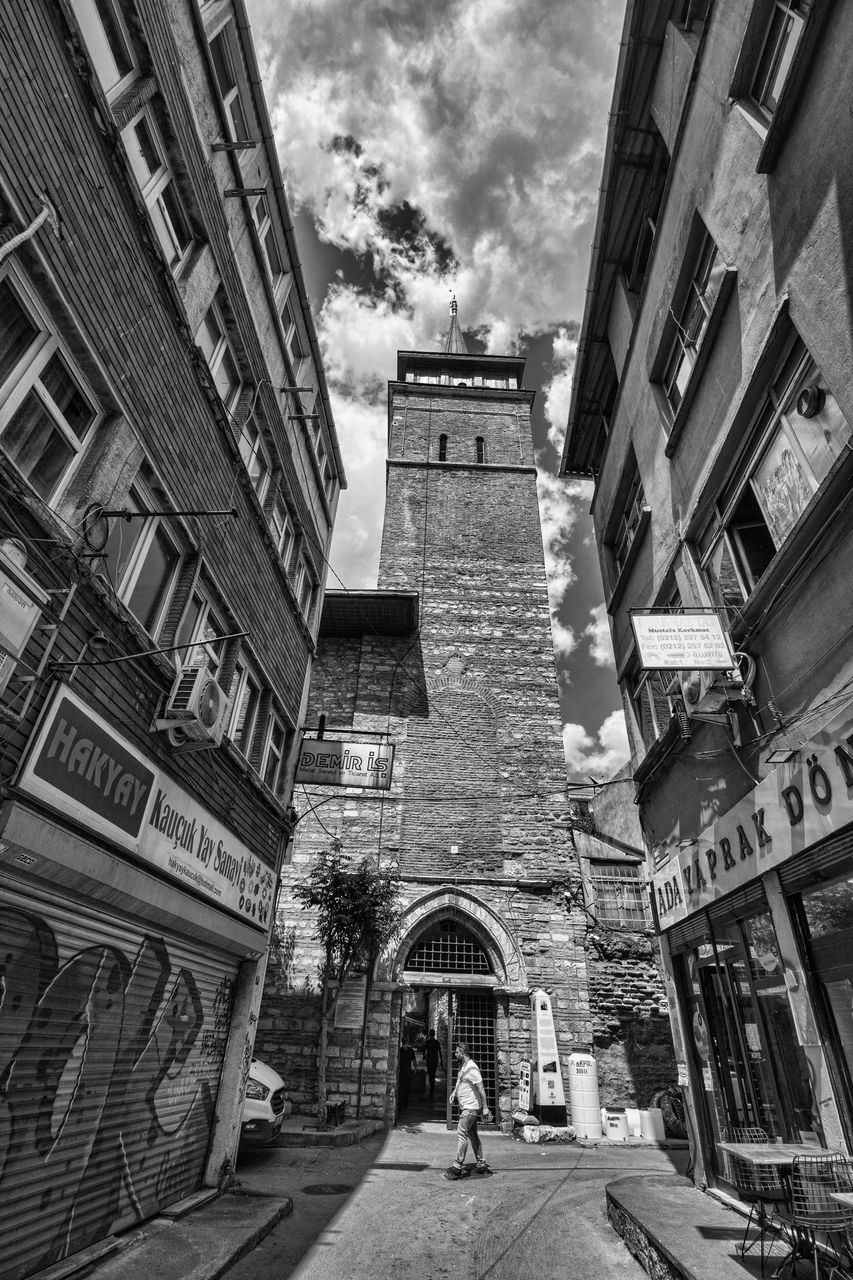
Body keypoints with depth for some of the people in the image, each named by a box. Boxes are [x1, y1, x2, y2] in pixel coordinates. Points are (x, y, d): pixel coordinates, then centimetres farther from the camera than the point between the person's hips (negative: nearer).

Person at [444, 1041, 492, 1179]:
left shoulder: (471, 1068, -20)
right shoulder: (462, 1066, 10)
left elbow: (481, 1088, -20)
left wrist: (485, 1107, -20)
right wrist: (454, 1092, 9)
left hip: (471, 1108, -9)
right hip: (464, 1107, 9)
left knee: (461, 1134, -11)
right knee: (472, 1135, 14)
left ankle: (457, 1167, -8)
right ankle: (482, 1165, 23)